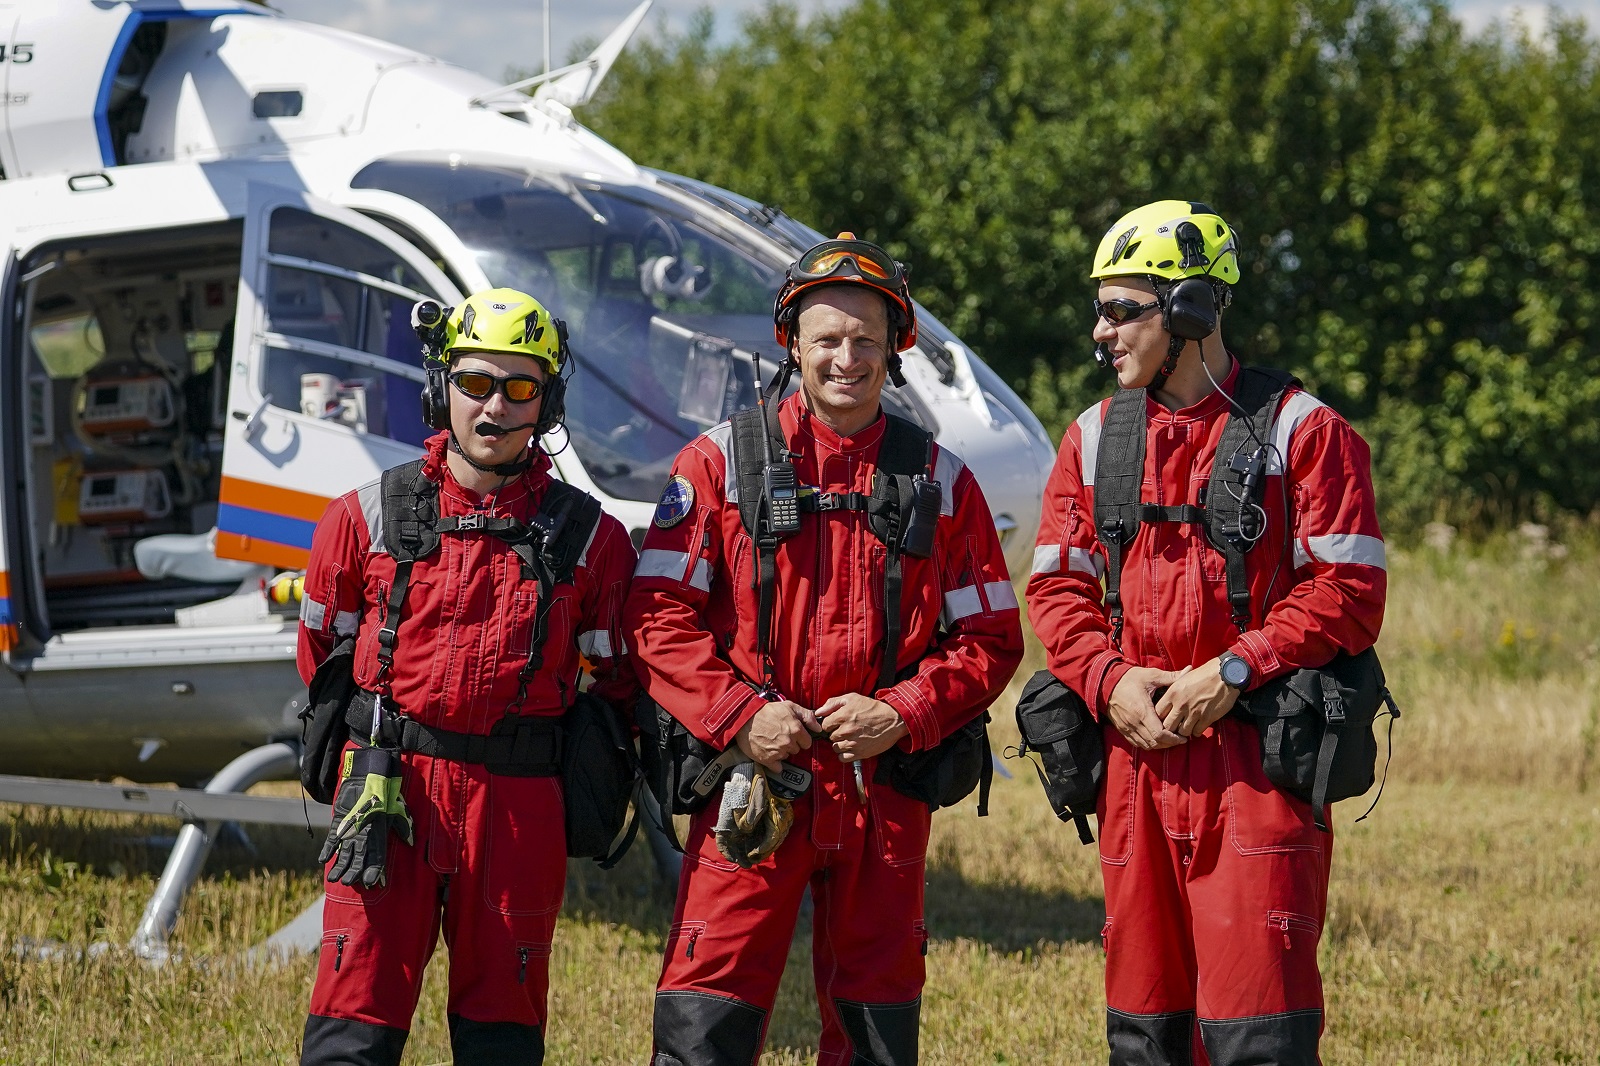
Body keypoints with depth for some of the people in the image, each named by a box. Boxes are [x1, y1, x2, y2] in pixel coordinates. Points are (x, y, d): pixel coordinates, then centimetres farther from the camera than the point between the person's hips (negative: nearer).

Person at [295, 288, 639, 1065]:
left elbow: (619, 681, 12)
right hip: (388, 792, -1)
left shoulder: (589, 538, 5)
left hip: (520, 807, 1)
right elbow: (320, 650, 18)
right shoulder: (369, 517, 5)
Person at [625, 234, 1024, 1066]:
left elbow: (989, 638, 8)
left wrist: (901, 715, -8)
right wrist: (741, 715, -13)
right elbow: (658, 615, -1)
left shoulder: (940, 482, 8)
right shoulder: (720, 462, 3)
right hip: (750, 780, -2)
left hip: (885, 786, 2)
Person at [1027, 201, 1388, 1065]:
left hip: (1257, 761, -5)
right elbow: (1056, 586, 12)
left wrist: (1233, 672, -16)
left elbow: (1348, 593, -7)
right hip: (1136, 757, 5)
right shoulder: (1096, 439, 13)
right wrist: (1108, 679, -6)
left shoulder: (1299, 430, -3)